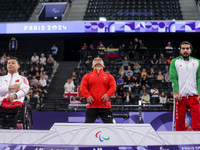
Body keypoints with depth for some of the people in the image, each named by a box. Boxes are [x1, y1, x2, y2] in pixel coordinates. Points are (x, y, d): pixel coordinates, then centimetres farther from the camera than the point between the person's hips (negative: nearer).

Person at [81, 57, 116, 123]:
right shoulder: (87, 76, 15)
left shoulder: (109, 76, 14)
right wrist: (87, 96, -13)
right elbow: (83, 87, 4)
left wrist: (107, 94, -15)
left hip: (105, 106, 0)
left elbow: (113, 87, 3)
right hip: (91, 106, 0)